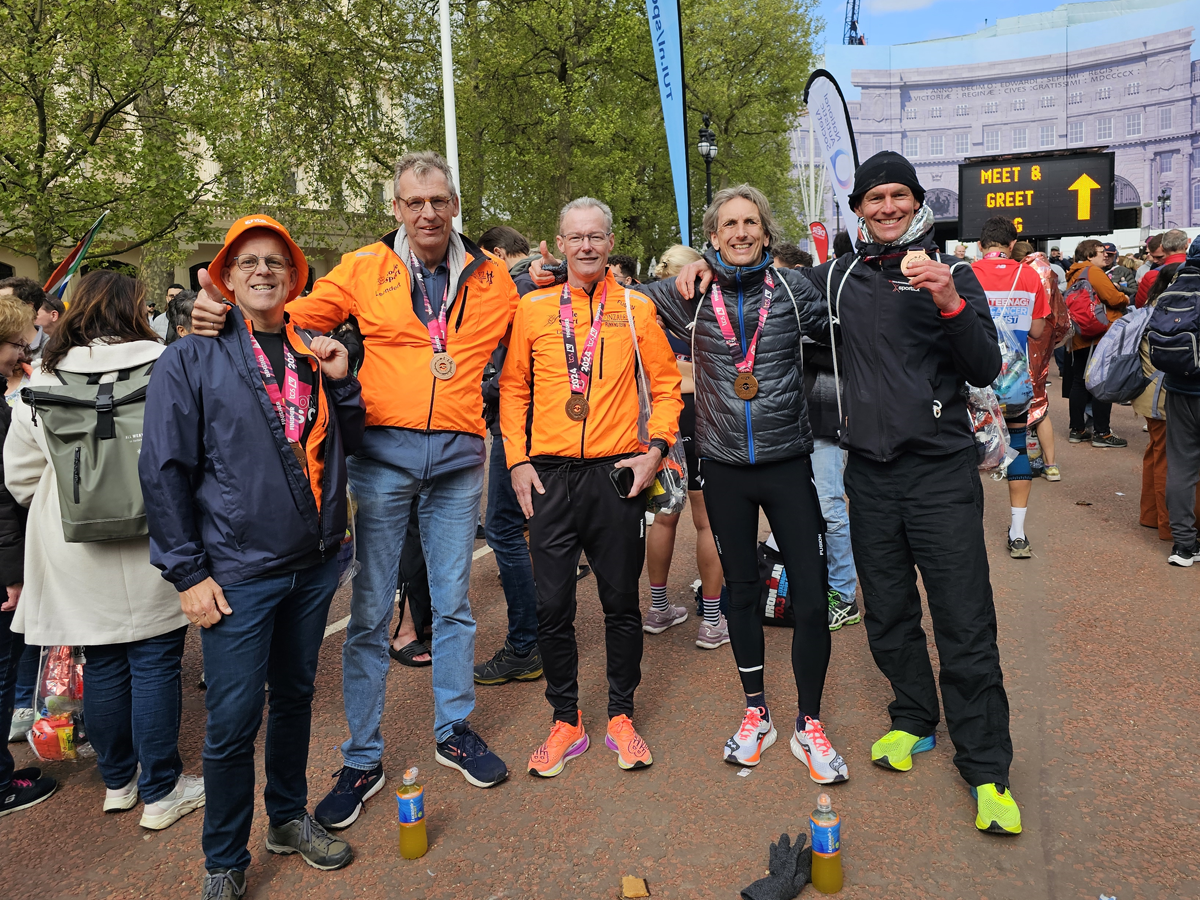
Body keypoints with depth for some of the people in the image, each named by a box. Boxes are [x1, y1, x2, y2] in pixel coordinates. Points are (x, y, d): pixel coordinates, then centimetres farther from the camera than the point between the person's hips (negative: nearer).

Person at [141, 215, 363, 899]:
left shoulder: (314, 352, 9)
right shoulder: (193, 358, -4)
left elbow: (349, 443, 11)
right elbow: (164, 470, -6)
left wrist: (341, 382, -6)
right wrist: (188, 572, -9)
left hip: (316, 561, 5)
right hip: (238, 571, -4)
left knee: (296, 695, 18)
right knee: (234, 719, 1)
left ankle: (290, 817, 37)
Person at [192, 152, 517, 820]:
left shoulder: (490, 277, 8)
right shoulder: (365, 268, 4)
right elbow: (296, 317, 5)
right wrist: (228, 316, -10)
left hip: (459, 457, 2)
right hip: (386, 450, -1)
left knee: (454, 602, 12)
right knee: (371, 609, 3)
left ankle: (455, 731, 31)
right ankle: (363, 759, 18)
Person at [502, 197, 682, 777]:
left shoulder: (637, 308, 4)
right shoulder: (533, 309, 5)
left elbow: (665, 385, 8)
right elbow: (513, 389, 10)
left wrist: (656, 447, -4)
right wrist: (517, 461, 2)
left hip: (618, 474, 0)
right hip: (549, 475, 1)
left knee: (621, 602, 9)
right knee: (552, 606, 5)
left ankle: (621, 717, 26)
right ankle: (565, 723, 23)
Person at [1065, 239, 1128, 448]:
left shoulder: (1074, 275, 15)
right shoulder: (1093, 272, -11)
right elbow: (1114, 298, -18)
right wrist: (1125, 299, 4)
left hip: (1078, 337, 9)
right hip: (1100, 336, -9)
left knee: (1079, 382, 11)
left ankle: (1077, 430, 15)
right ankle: (1101, 433, -3)